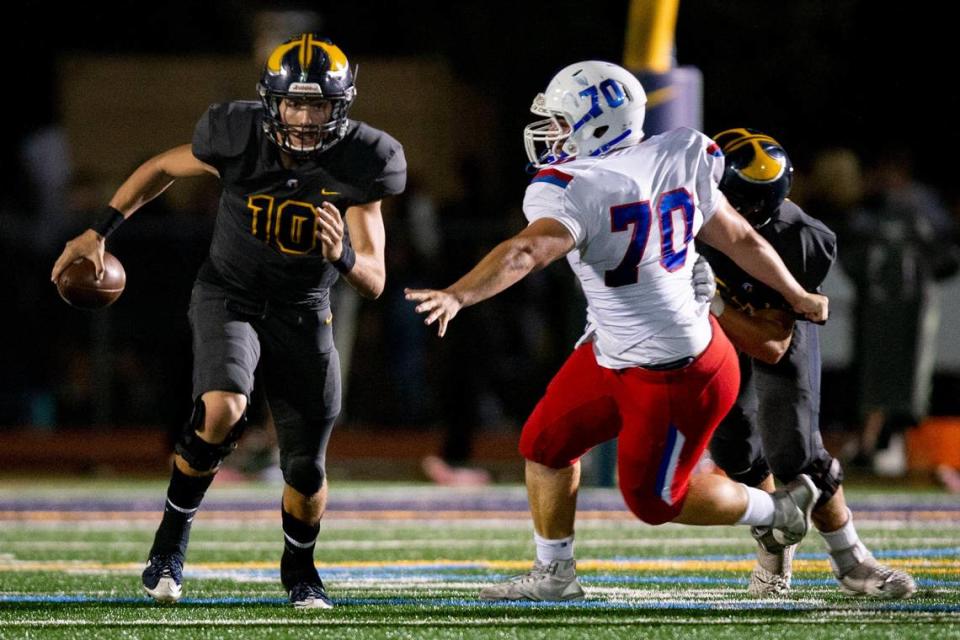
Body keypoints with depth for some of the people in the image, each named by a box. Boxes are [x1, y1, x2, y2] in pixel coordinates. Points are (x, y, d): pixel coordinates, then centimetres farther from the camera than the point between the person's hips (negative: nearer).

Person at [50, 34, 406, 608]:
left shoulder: (357, 165, -18)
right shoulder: (239, 138, -19)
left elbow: (375, 281, -16)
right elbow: (162, 168, 3)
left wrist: (343, 257, -39)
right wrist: (99, 232, 2)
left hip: (303, 314, 2)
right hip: (230, 298, -2)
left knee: (306, 473, 3)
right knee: (223, 409, -31)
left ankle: (300, 570, 35)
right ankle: (172, 539, -9)